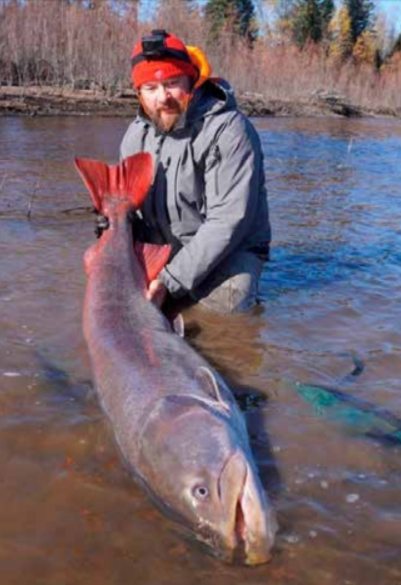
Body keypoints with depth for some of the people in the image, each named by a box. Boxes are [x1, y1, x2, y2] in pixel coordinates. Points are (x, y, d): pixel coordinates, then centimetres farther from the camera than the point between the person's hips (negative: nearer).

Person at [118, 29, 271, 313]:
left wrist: (171, 280, -29)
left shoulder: (229, 131, -21)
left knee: (226, 301, -31)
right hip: (163, 247, 6)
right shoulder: (138, 133, 2)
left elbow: (227, 221, -26)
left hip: (230, 249, -6)